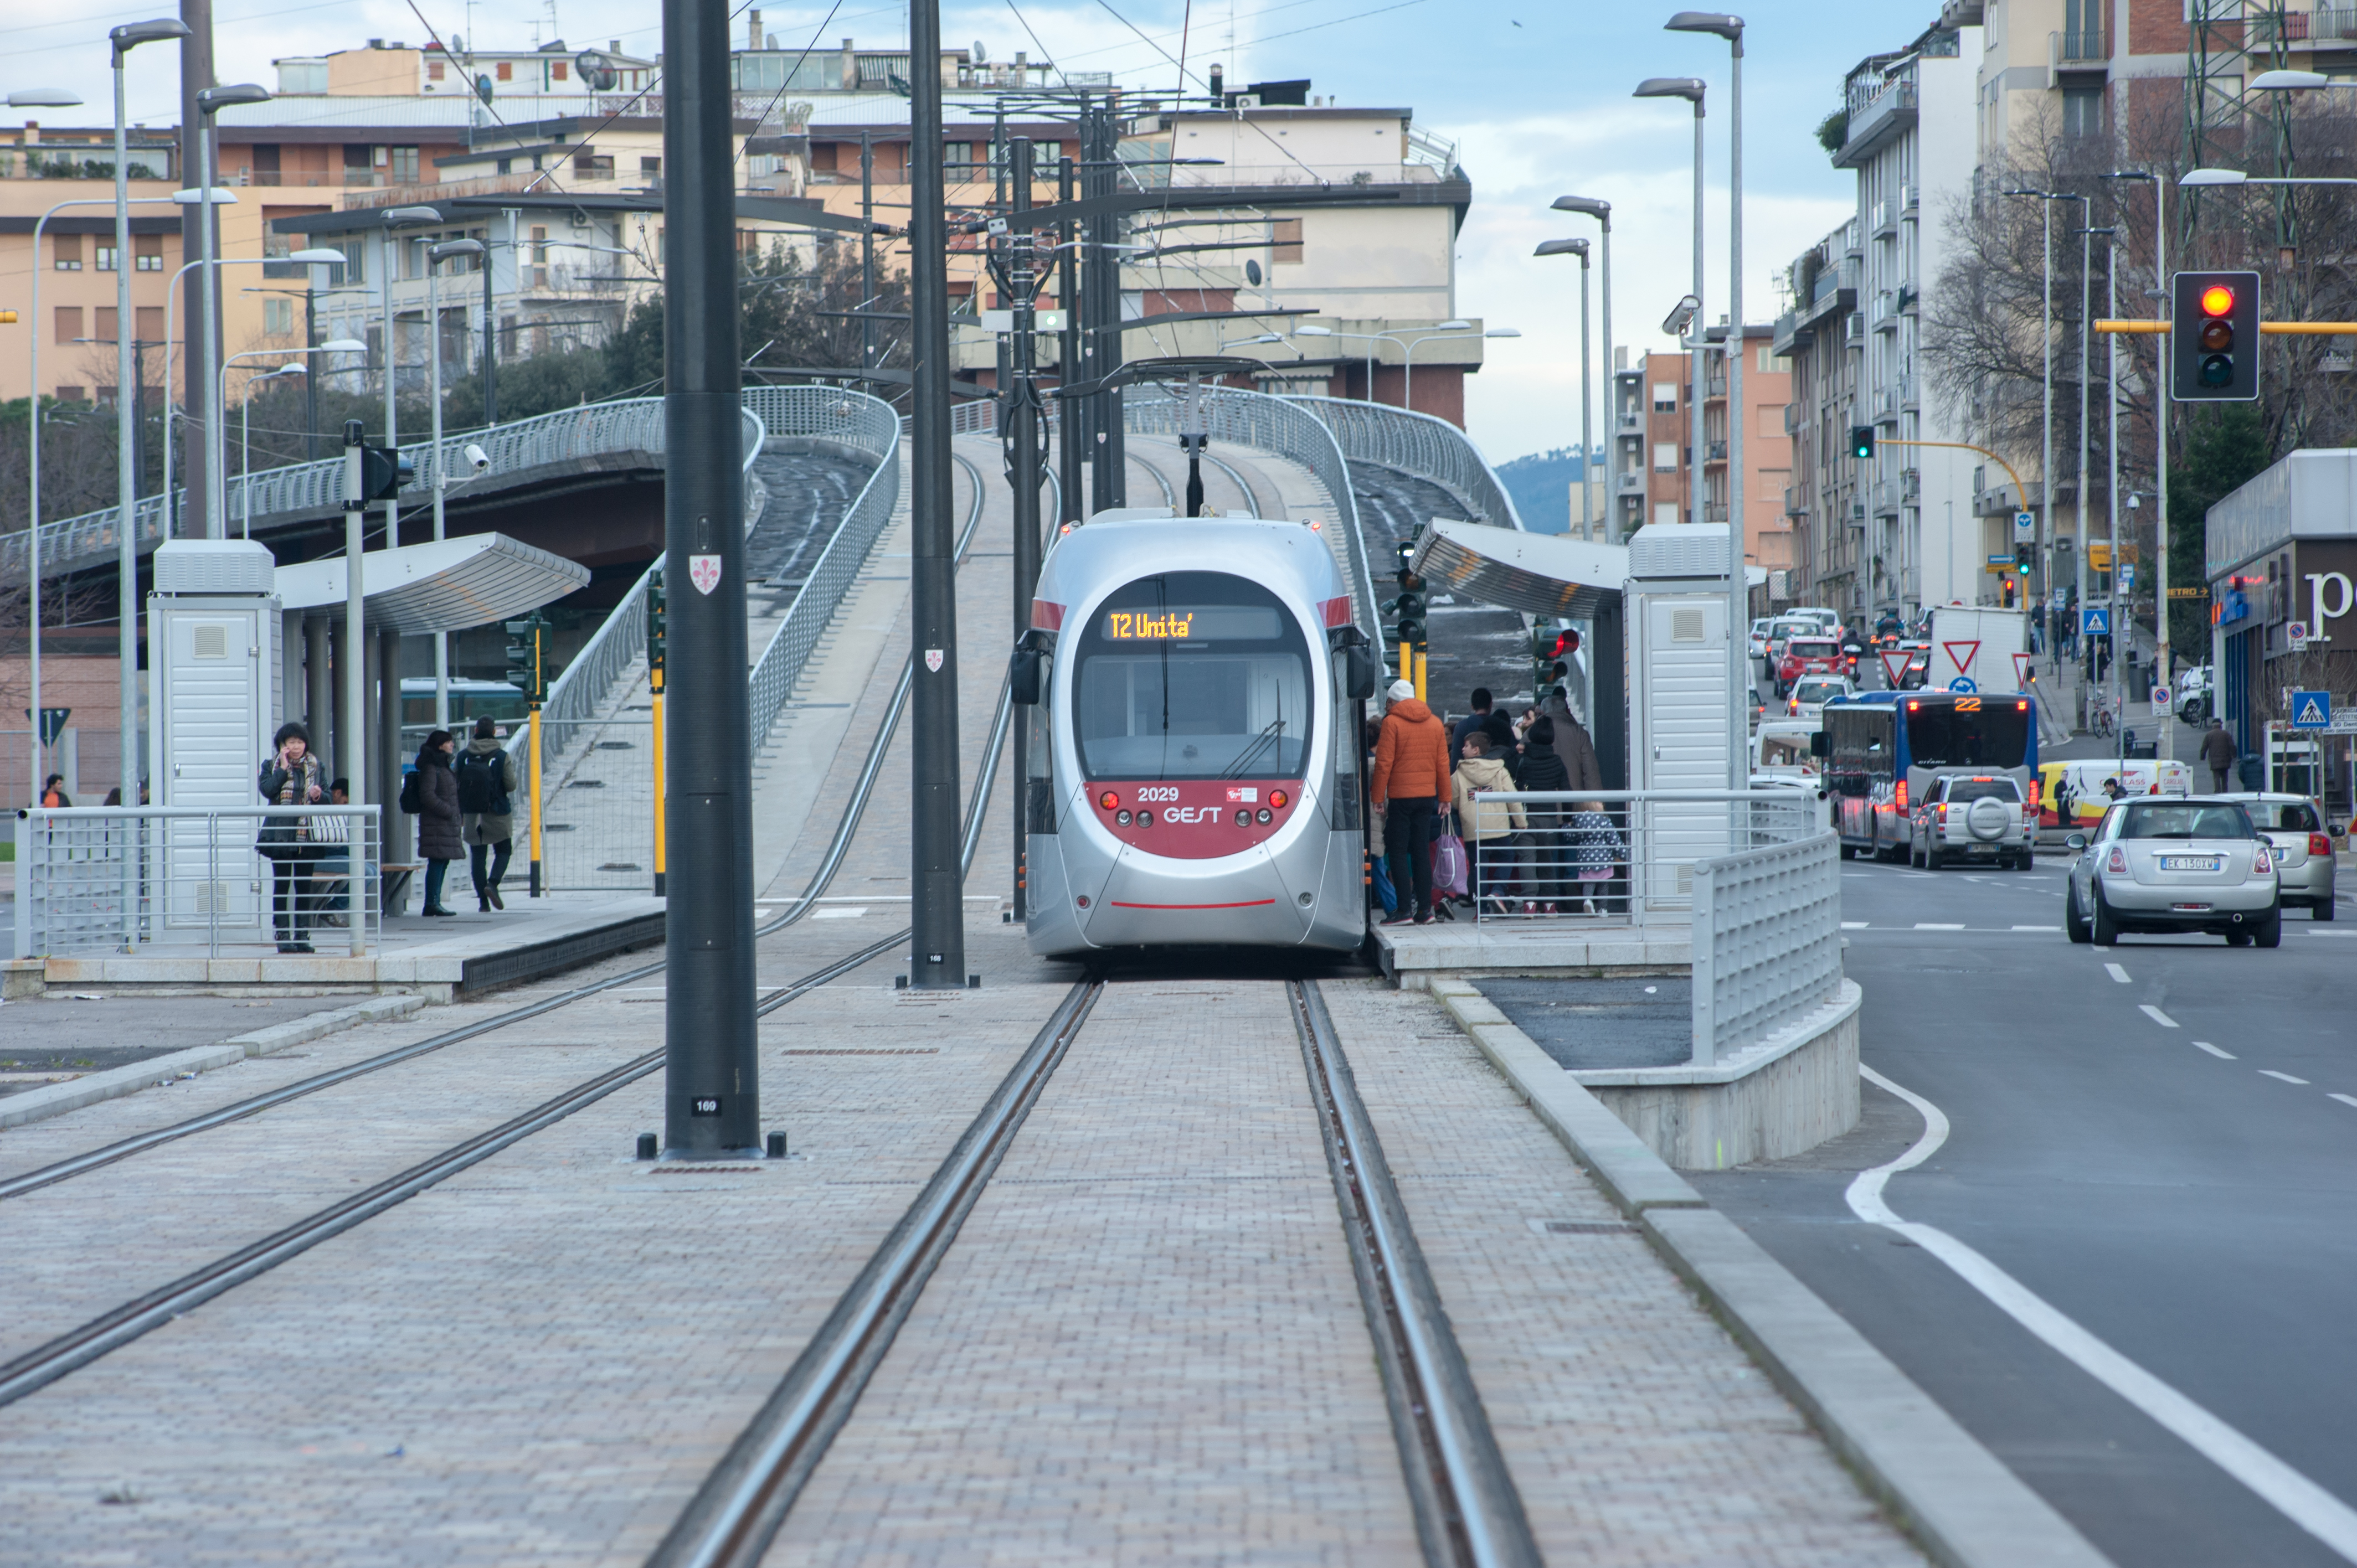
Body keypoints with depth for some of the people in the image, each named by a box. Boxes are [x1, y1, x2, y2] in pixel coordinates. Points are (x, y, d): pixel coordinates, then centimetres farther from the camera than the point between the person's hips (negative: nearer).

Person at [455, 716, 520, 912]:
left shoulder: (463, 757, -2)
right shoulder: (502, 757, -9)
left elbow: (455, 786, -1)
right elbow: (511, 785, -8)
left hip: (472, 814, 2)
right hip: (497, 814, -2)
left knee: (477, 855, 9)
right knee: (504, 851, 11)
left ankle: (483, 902, 6)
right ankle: (493, 883, -15)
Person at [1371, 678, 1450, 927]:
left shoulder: (1392, 722, -7)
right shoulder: (1435, 723, 8)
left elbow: (1384, 763, -10)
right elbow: (1443, 763, 10)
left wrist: (1377, 797, -6)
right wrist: (1445, 797, 16)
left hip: (1400, 796, -5)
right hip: (1426, 795, 5)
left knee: (1398, 852, 0)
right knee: (1422, 852, 9)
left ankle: (1405, 909, -6)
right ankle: (1425, 909, 6)